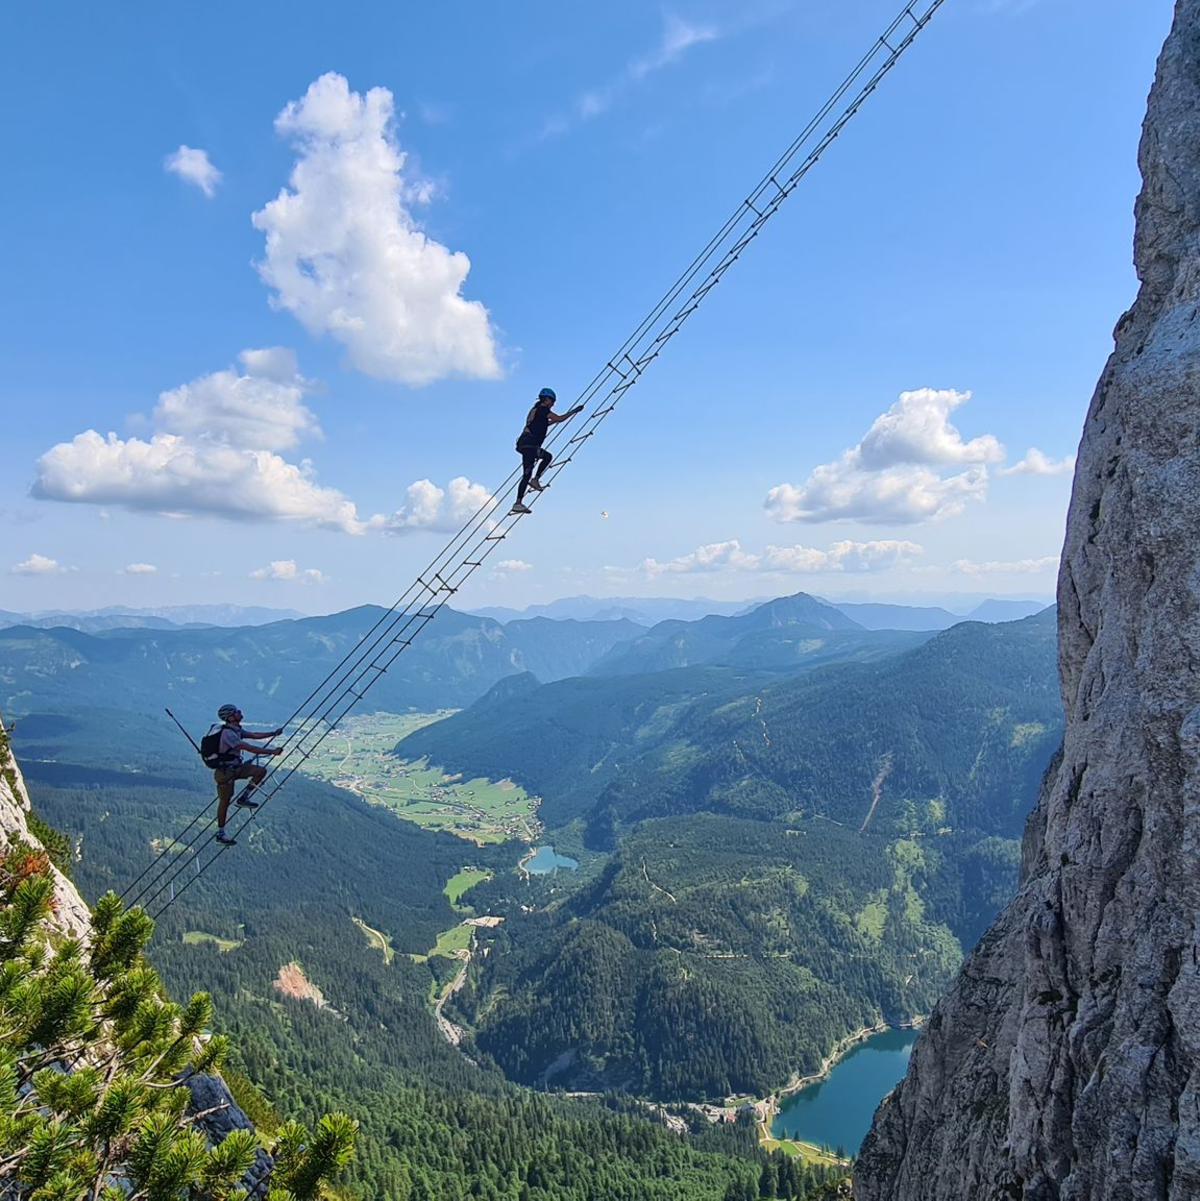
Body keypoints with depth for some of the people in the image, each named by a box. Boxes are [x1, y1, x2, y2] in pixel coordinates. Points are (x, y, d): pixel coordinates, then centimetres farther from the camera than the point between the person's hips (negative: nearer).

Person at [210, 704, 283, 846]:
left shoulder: (236, 730, 5)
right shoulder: (228, 734, -26)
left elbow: (255, 735, 8)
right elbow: (250, 748, -31)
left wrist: (273, 733, -4)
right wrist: (272, 751, -29)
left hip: (236, 767, 9)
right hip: (225, 771, -9)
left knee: (261, 770, -2)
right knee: (224, 802, 2)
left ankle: (243, 798, 9)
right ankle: (220, 834, 16)